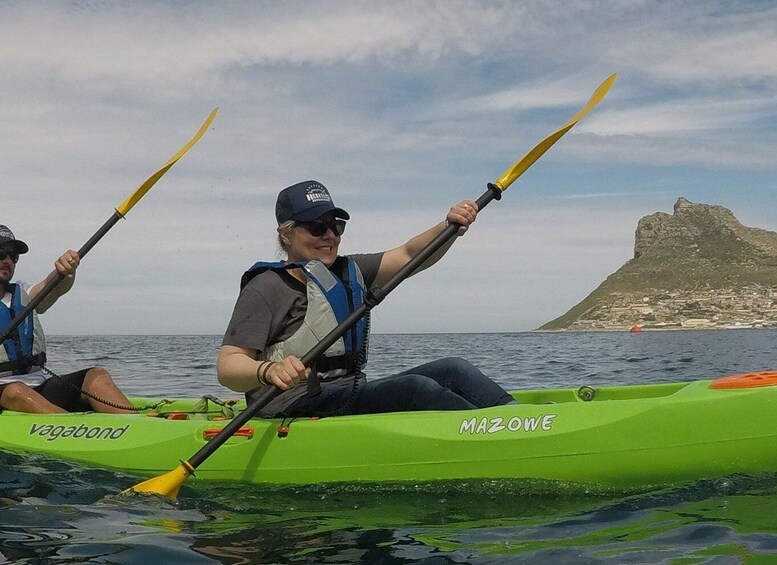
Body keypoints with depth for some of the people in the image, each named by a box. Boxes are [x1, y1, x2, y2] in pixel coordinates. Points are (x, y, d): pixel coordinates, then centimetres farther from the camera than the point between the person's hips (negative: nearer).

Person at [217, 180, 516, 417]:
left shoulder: (349, 271, 20)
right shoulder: (267, 287, -5)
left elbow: (409, 256, 15)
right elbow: (227, 365, -13)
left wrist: (450, 227, -4)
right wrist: (269, 370, -35)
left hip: (352, 395, 8)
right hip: (298, 411, -8)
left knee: (452, 370, -8)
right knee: (417, 387, -27)